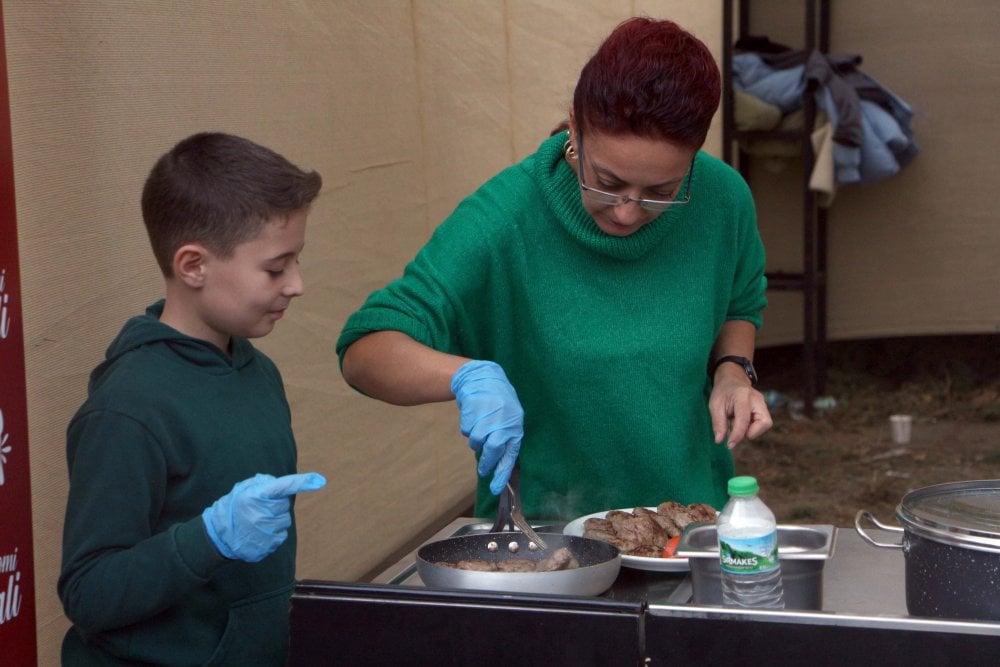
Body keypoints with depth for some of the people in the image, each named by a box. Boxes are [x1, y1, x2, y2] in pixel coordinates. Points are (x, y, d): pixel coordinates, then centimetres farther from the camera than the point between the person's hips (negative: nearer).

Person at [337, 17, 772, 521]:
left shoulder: (722, 199, -6)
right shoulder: (505, 218, -18)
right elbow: (364, 352, -18)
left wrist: (731, 369, -4)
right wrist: (467, 375, -36)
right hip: (539, 524, -2)